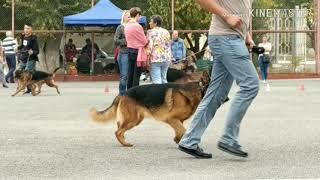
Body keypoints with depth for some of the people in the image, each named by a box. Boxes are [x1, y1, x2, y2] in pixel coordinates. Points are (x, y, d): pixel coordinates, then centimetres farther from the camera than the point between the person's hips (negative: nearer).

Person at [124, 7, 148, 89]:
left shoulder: (126, 26, 8)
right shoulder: (137, 26, -17)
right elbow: (144, 41, -11)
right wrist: (148, 42, 10)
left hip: (130, 50, 8)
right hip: (137, 51, -8)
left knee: (130, 75, 12)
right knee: (136, 76, -4)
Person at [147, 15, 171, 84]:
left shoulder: (151, 32, -5)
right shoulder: (166, 32, 13)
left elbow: (149, 46, -11)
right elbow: (169, 47, 16)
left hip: (155, 59, -6)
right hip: (166, 59, 6)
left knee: (156, 81, -8)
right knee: (164, 80, 12)